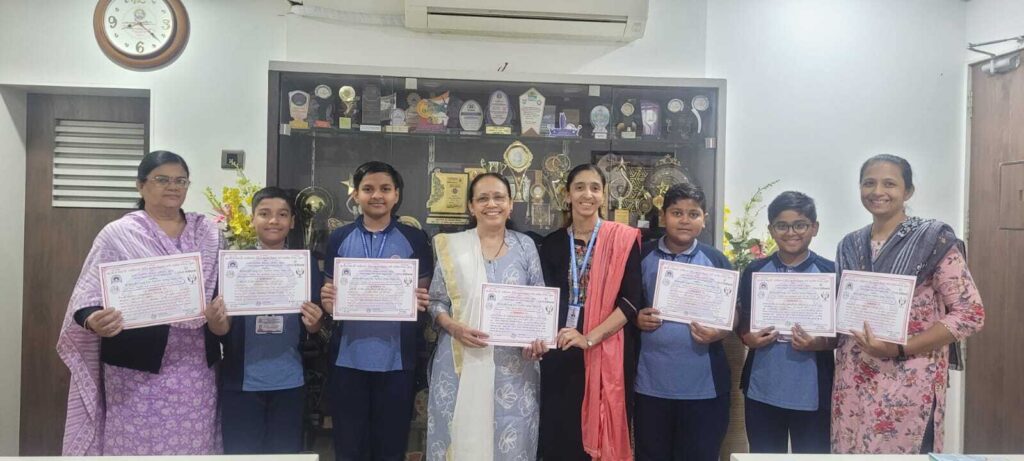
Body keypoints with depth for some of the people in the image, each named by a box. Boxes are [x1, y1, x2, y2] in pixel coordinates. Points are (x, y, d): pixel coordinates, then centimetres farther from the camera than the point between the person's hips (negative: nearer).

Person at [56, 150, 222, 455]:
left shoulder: (209, 232, 8)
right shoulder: (118, 234, -2)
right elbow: (88, 298, -6)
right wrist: (94, 321, -27)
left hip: (196, 368, 3)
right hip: (139, 370, -3)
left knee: (193, 444, 6)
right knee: (139, 444, 2)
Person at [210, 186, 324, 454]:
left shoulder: (306, 264, -1)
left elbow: (316, 328, 5)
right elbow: (221, 329, -1)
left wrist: (313, 322, -17)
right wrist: (217, 321, -23)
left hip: (289, 382, 1)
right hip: (241, 382, -1)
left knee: (286, 453, 13)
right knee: (240, 454, 10)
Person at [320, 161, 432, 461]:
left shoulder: (414, 239, 1)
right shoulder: (339, 238, 3)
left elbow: (424, 294, 5)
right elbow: (330, 295, 7)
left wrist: (422, 302, -17)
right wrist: (327, 300, -15)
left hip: (397, 359, 0)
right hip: (349, 358, 1)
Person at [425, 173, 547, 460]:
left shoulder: (525, 246, 6)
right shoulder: (452, 246, 3)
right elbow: (436, 301, 4)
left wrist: (538, 338, -9)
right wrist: (454, 327, -14)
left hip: (513, 365, 1)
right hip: (461, 362, -1)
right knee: (460, 435, 3)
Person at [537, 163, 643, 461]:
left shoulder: (623, 239, -2)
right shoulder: (552, 243, 8)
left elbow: (632, 299, -8)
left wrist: (590, 338, -17)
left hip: (608, 356, -2)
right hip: (560, 354, 3)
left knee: (602, 435, 4)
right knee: (559, 435, 7)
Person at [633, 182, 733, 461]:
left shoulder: (716, 261, 2)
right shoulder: (643, 257, 2)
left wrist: (719, 332, -14)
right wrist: (637, 319, -11)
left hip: (704, 385, 0)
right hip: (651, 383, 1)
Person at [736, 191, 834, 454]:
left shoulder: (831, 273, -3)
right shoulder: (754, 272, 3)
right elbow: (741, 324, 10)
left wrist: (819, 344, -20)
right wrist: (748, 338, -10)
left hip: (812, 394, -2)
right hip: (762, 391, 2)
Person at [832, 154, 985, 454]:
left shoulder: (935, 240, -6)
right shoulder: (850, 245, 9)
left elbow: (971, 314, -10)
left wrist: (899, 349, -17)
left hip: (908, 384, -5)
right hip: (852, 382, 5)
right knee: (849, 452, 12)